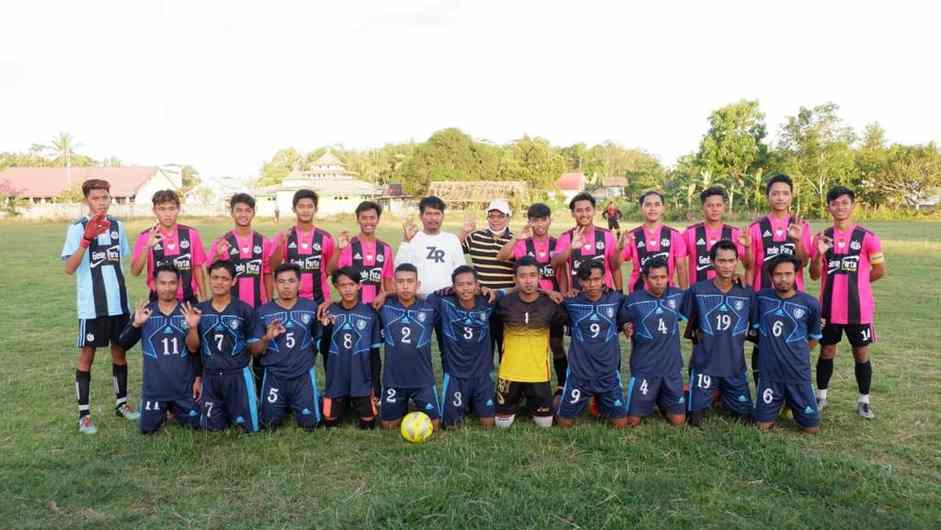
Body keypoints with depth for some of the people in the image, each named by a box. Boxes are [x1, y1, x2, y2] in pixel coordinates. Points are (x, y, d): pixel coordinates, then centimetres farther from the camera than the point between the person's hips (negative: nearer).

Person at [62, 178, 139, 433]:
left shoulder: (118, 226, 6)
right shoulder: (77, 228, -8)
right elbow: (69, 268, -17)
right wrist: (87, 239, -29)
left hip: (119, 302, 5)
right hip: (91, 305, -4)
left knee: (119, 350, 13)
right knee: (87, 354, 3)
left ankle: (121, 402, 26)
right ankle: (84, 413, 10)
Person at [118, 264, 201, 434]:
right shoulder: (144, 312, -2)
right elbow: (123, 345, -4)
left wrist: (199, 378, 0)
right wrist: (136, 324, -21)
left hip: (185, 386, 0)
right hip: (154, 386, 1)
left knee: (196, 424, 4)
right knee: (147, 428, 4)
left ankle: (175, 410, 34)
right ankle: (162, 411, 36)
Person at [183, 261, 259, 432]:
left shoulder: (245, 310, -7)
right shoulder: (198, 310, 2)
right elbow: (193, 348, 3)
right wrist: (192, 327, -11)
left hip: (238, 375, -3)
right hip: (210, 377, 3)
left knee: (249, 427, -2)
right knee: (211, 428, 10)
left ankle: (233, 411, 31)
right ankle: (225, 411, 41)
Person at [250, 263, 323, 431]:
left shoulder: (311, 307, -2)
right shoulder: (263, 311, -1)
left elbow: (320, 340, 8)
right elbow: (254, 350, 0)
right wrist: (266, 338, -16)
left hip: (303, 374, -1)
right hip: (274, 375, 1)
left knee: (309, 424, -1)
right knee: (270, 425, 6)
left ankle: (293, 405, 31)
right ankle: (284, 406, 38)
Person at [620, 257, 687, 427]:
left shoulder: (678, 296, -2)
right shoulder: (633, 300, -11)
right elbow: (623, 324, 3)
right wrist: (627, 330, -14)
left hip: (672, 366, 3)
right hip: (644, 368, -3)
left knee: (678, 421, 7)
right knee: (633, 421, 0)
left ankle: (662, 403, 38)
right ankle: (649, 401, 32)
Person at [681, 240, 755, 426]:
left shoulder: (747, 293, -2)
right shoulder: (697, 290, -7)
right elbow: (689, 323, 4)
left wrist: (746, 334, -4)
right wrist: (694, 333, -8)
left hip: (735, 366, 2)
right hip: (704, 365, -2)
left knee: (746, 418, 9)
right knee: (695, 421, -2)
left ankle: (723, 399, 37)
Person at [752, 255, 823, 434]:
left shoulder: (810, 303, -7)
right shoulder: (761, 298, -4)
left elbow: (814, 337, 9)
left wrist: (797, 355, 10)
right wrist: (771, 350, 9)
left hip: (798, 373, -1)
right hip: (768, 373, 1)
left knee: (811, 428, 6)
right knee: (763, 425, 6)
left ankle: (791, 404, 34)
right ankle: (779, 404, 35)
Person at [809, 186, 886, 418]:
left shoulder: (867, 238, -5)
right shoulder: (822, 237, 2)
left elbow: (879, 271, 4)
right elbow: (814, 274, 0)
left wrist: (855, 283, 6)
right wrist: (820, 254, -16)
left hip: (859, 308, -2)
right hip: (829, 308, 2)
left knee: (861, 353, 8)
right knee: (826, 352, 11)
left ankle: (863, 401, 21)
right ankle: (821, 396, 24)